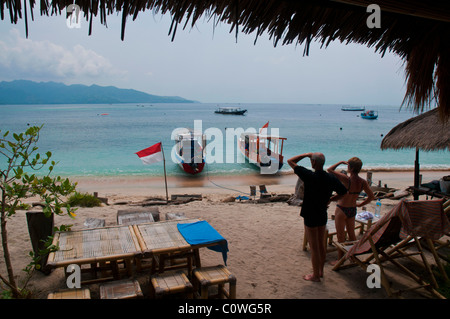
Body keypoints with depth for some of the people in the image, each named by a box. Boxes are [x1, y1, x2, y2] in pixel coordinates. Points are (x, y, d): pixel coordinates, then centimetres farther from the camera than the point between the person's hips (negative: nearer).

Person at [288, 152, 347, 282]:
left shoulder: (310, 176, -22)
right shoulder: (331, 178, -4)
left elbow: (290, 161, -15)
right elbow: (343, 192, 10)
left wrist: (306, 154, -5)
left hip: (311, 216, -7)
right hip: (323, 215, 7)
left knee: (314, 247, 4)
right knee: (321, 244, 19)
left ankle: (316, 275, 17)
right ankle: (320, 271, 34)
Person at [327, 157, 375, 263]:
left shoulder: (346, 179, -24)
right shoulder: (363, 182, -7)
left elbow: (329, 169, -19)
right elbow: (371, 197, 1)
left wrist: (341, 162, -8)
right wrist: (359, 205, 9)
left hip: (341, 210, -6)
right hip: (353, 210, 6)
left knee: (340, 235, 8)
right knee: (351, 234, 22)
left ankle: (340, 259, 18)